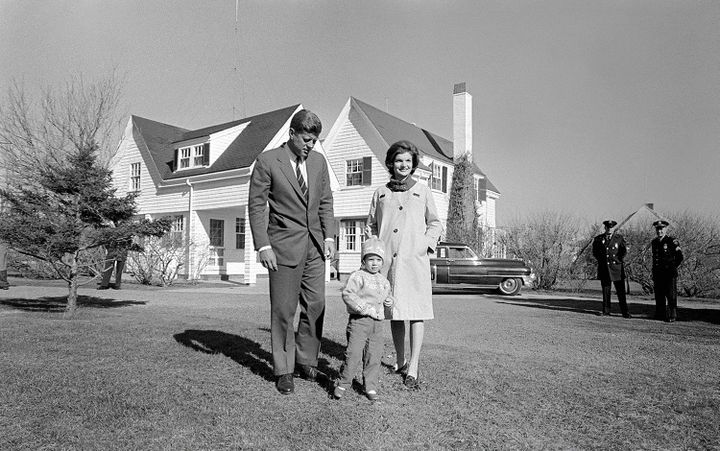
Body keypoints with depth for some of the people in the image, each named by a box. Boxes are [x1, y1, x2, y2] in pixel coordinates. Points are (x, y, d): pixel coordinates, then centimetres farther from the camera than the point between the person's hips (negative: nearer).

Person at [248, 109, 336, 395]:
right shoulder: (267, 161, -6)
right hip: (284, 245, -5)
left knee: (315, 306, 7)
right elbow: (256, 206, -6)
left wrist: (329, 236, 4)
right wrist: (263, 246, -13)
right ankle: (283, 371, 13)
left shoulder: (318, 160, 9)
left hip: (314, 245, 5)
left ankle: (306, 364, 22)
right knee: (283, 310, 0)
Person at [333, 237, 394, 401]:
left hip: (377, 323, 6)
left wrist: (389, 301, 6)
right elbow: (348, 294, -18)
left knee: (374, 355, 8)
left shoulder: (384, 281, 15)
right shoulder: (357, 276, -8)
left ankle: (370, 387, 19)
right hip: (359, 321, -6)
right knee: (354, 353, -8)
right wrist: (366, 309, -21)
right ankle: (343, 383, 9)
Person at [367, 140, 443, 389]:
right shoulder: (381, 193, 13)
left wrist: (426, 245, -2)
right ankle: (400, 361, 22)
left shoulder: (422, 191, 10)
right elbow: (371, 226, 17)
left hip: (415, 259, -2)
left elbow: (435, 224, 14)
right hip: (388, 259, 2)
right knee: (394, 313, 9)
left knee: (416, 312, -6)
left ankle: (413, 368, -4)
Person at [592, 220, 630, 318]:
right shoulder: (598, 239, 7)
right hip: (604, 268, 1)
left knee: (621, 291, -3)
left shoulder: (619, 238, 5)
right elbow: (595, 252, 12)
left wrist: (619, 261, 2)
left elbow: (624, 251, 8)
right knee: (605, 291, 5)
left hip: (617, 267, -1)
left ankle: (625, 312, 0)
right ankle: (606, 311, 13)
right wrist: (601, 261, 4)